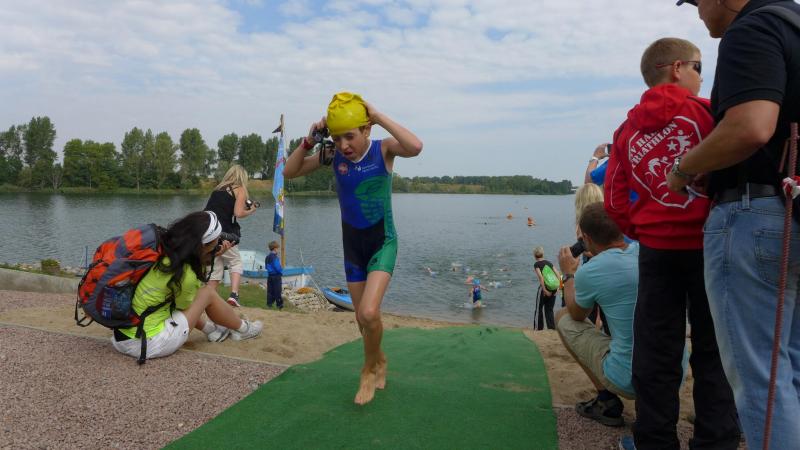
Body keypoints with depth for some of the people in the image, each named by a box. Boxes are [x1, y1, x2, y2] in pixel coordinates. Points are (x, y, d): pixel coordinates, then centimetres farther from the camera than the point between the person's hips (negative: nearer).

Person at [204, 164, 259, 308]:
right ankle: (234, 295, -7)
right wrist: (251, 211, 8)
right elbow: (238, 213, -11)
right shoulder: (240, 190, 2)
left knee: (215, 267, 14)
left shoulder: (218, 189, 19)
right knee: (236, 262, 10)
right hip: (223, 234, -5)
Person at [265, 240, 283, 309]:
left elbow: (266, 266, 18)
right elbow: (277, 267, -20)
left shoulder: (267, 256, 10)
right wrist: (281, 271, -3)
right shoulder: (275, 257, -16)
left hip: (269, 275, 8)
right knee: (277, 291, -2)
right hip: (276, 276, -8)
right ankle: (279, 304, 3)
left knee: (270, 290, 10)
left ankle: (269, 303, 11)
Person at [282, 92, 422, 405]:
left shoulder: (383, 149, -14)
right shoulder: (333, 155, -5)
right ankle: (379, 362, 42)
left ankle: (370, 369, 8)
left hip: (383, 241, -4)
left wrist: (380, 117, -29)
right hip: (352, 244, 4)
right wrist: (309, 142, -14)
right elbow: (289, 172, -1)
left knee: (369, 313, -21)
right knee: (363, 317, 13)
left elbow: (415, 147, -36)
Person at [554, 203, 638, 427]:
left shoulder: (589, 271, -14)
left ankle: (607, 401, 9)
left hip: (629, 380, -6)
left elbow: (577, 315, 9)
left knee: (563, 318, 12)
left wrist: (569, 274, 22)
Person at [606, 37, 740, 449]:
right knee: (713, 349, 8)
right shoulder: (705, 111, -6)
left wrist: (641, 232, 13)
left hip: (655, 249, 4)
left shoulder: (627, 129, 7)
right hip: (706, 245, -3)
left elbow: (615, 200, 5)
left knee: (655, 352, 9)